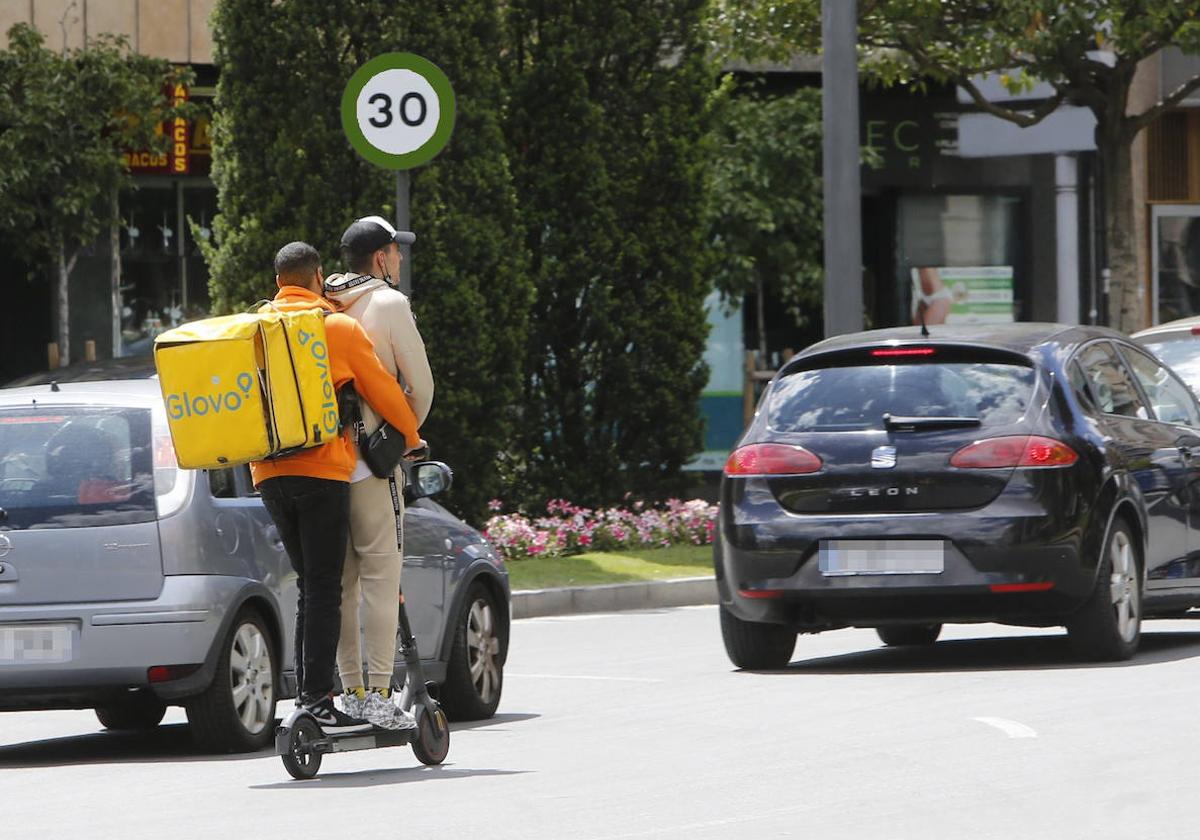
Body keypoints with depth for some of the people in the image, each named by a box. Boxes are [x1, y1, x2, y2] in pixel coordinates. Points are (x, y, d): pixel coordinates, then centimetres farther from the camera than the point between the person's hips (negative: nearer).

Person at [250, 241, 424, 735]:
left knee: (311, 586, 14)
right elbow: (381, 389, 4)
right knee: (323, 588, -6)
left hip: (269, 472, 5)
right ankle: (317, 701, -14)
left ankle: (307, 698, 10)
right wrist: (411, 437, 18)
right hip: (322, 470, -5)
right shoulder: (338, 328, -2)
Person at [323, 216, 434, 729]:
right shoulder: (389, 305, -5)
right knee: (380, 576, -6)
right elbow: (420, 384, -5)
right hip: (370, 458, -6)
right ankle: (378, 694, -10)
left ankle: (351, 690, 12)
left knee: (341, 580, 11)